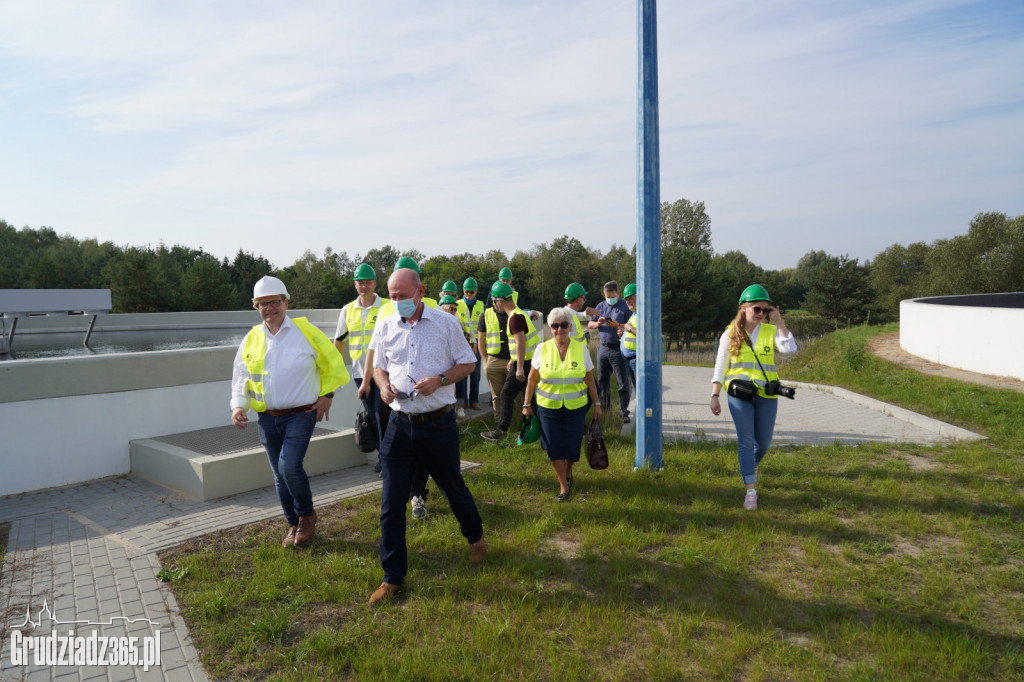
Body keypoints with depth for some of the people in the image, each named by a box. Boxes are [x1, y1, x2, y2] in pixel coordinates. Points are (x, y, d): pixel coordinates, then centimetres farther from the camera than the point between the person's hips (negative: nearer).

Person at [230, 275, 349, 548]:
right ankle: (294, 525, 28)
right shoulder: (251, 339, 6)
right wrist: (238, 405, -2)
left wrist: (326, 394, 1)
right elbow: (240, 378, 13)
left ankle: (307, 515, 9)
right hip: (268, 418, 4)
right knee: (280, 475, 10)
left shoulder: (306, 331, -5)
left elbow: (333, 364, 4)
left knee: (290, 467, -18)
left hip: (301, 414, -4)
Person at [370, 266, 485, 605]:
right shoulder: (385, 326, 3)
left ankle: (475, 538, 46)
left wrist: (439, 380, -17)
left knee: (454, 489, 16)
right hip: (400, 425, 3)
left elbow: (467, 363, 0)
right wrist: (383, 385, -8)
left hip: (438, 425, -2)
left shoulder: (446, 323, -6)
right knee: (391, 504, 3)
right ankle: (392, 577, 19)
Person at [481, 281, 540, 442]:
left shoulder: (515, 317, -18)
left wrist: (519, 367, -25)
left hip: (524, 362, -10)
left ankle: (501, 431, -1)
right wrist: (512, 359, 26)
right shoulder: (519, 312, 15)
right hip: (532, 360, 10)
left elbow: (520, 343, -25)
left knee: (507, 394, -4)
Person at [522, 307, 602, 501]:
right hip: (548, 407, 0)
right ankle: (564, 487, 19)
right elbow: (532, 379, 3)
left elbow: (590, 380, 5)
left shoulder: (581, 349, -1)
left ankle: (568, 473, 38)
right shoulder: (542, 349, -2)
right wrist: (527, 405, 3)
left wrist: (597, 404, 5)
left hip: (576, 407, 0)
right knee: (555, 448, 1)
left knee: (572, 446, 5)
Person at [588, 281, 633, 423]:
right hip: (603, 349, 6)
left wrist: (618, 325, -22)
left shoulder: (625, 306, -3)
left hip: (618, 349, -5)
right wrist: (598, 323, -7)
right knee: (602, 381, 13)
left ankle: (624, 412, 3)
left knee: (623, 383, -3)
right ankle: (604, 409, 26)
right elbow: (590, 324, 14)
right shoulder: (601, 306, 13)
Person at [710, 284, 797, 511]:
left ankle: (751, 466, 43)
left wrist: (779, 322, -13)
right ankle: (750, 490, 0)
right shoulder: (731, 334, 1)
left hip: (766, 395, 2)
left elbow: (790, 348, -16)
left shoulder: (771, 331, 4)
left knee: (763, 442, 11)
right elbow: (720, 368, 2)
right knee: (746, 442, -6)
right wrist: (715, 396, -4)